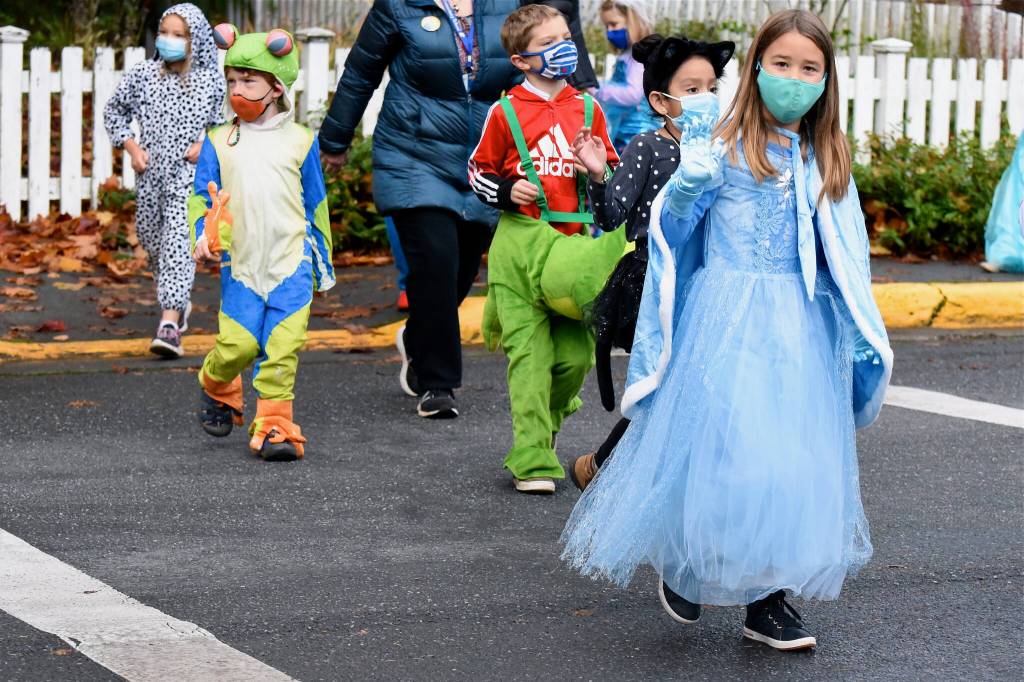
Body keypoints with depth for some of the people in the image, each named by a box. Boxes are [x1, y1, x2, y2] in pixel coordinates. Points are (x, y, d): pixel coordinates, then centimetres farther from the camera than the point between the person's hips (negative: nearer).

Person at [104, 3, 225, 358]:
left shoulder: (210, 80, -3)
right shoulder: (142, 74, 2)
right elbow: (114, 111, 14)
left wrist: (208, 142, -10)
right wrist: (131, 146, 1)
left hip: (190, 173, -4)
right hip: (150, 172, 4)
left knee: (178, 240, -16)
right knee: (151, 240, 14)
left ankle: (170, 322, -22)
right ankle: (178, 302, 39)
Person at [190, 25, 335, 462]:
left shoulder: (299, 141, 5)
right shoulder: (219, 142, 6)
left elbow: (316, 205, 13)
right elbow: (200, 196, 9)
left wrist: (323, 262, 17)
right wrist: (203, 236, -11)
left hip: (292, 264, 0)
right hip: (240, 266, 0)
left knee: (282, 348, -7)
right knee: (238, 345, -6)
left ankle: (273, 427, 0)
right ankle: (216, 388, 26)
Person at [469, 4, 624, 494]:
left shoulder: (587, 110, 10)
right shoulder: (506, 112, 1)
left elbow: (615, 171, 21)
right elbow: (478, 171, 10)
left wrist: (600, 171, -2)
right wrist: (506, 191, -8)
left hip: (576, 245, 3)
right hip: (521, 242, -3)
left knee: (576, 354, 0)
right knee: (529, 353, -7)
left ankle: (544, 424, 29)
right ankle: (531, 461, -6)